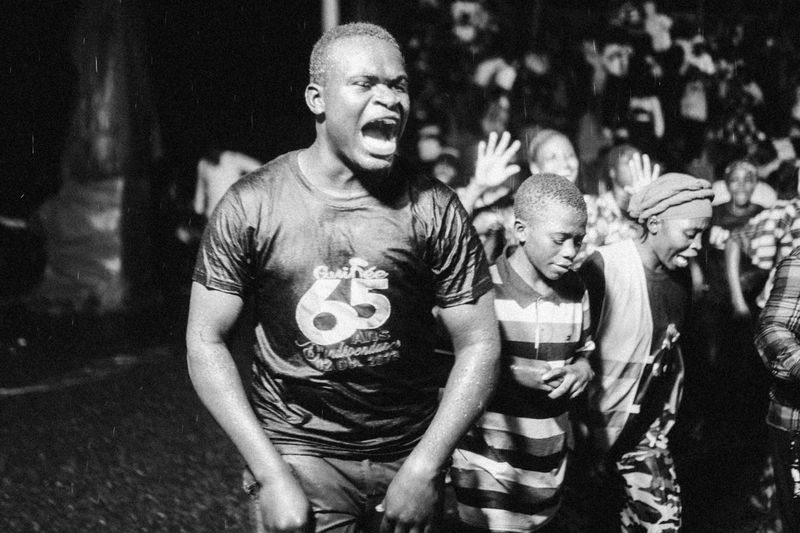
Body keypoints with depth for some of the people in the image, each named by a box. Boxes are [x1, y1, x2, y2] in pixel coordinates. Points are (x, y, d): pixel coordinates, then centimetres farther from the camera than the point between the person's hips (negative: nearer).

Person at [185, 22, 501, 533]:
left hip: (412, 451, 2)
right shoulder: (252, 206, -8)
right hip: (298, 451, -1)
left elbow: (479, 343, -4)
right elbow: (206, 340, -6)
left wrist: (424, 469, -11)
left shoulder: (433, 208, -7)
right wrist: (271, 476, -12)